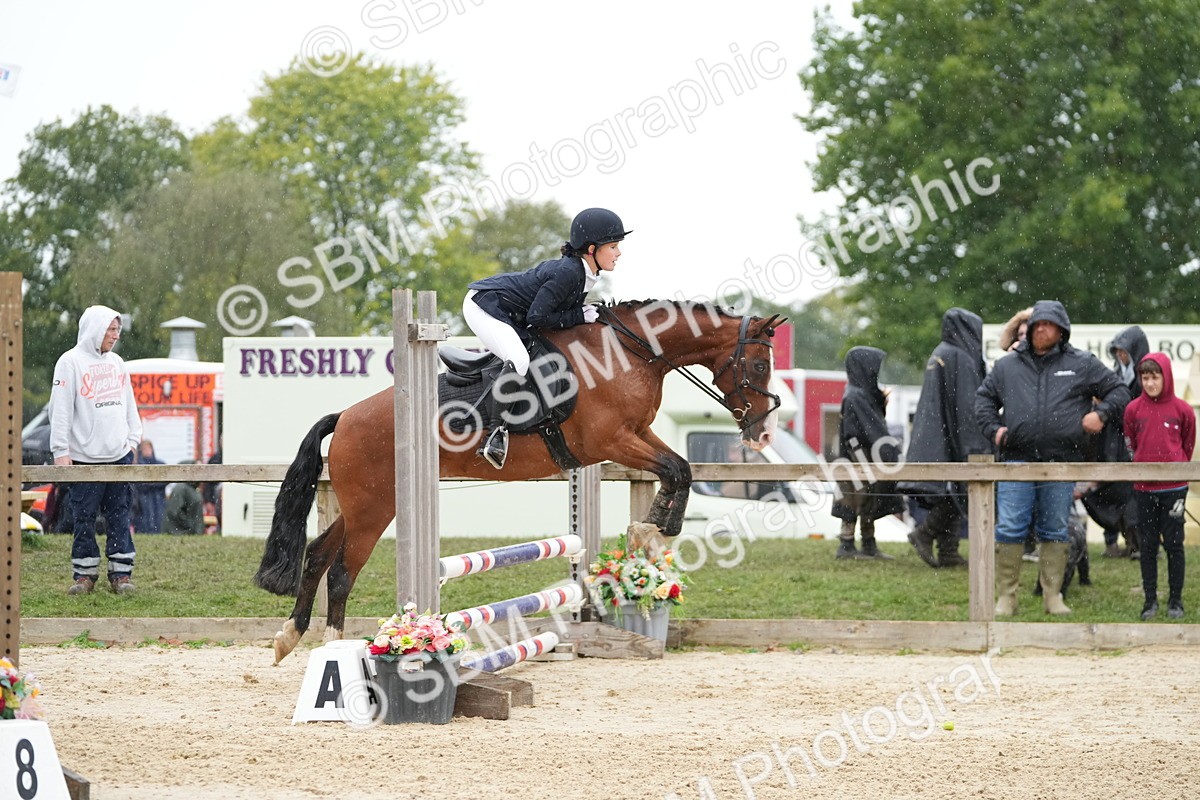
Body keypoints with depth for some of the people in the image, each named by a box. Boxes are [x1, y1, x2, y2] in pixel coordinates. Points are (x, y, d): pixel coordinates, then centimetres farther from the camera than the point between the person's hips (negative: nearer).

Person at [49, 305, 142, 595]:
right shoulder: (71, 362, -4)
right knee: (84, 519, 0)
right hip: (85, 457, -5)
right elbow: (61, 409, -8)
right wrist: (61, 451, -13)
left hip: (119, 454, 5)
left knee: (120, 517, 3)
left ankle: (121, 573, 7)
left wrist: (132, 439, 11)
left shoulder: (116, 362, 15)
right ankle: (85, 574, 7)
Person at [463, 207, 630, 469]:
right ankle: (496, 433, -27)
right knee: (518, 360, -29)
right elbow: (537, 317, -26)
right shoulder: (568, 273, -28)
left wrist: (587, 313, -4)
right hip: (484, 305, -11)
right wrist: (579, 316, -21)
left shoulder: (583, 273, 1)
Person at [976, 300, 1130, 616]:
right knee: (1009, 530, -5)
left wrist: (1101, 413, -6)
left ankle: (1053, 596, 16)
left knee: (1055, 531, 7)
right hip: (1017, 461, 0)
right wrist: (993, 428, 7)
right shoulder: (1007, 365, 12)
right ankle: (1006, 597, 1)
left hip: (1061, 463, 0)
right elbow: (984, 397, 23)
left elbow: (1118, 391, 12)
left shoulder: (1081, 365, 8)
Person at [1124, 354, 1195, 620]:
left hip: (1174, 488, -1)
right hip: (1144, 488, 1)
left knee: (1174, 544, 3)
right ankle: (1150, 600, 13)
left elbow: (1188, 445, 8)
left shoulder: (1182, 410, -5)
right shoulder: (1133, 410, -2)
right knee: (1148, 545, 6)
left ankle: (1175, 600, 12)